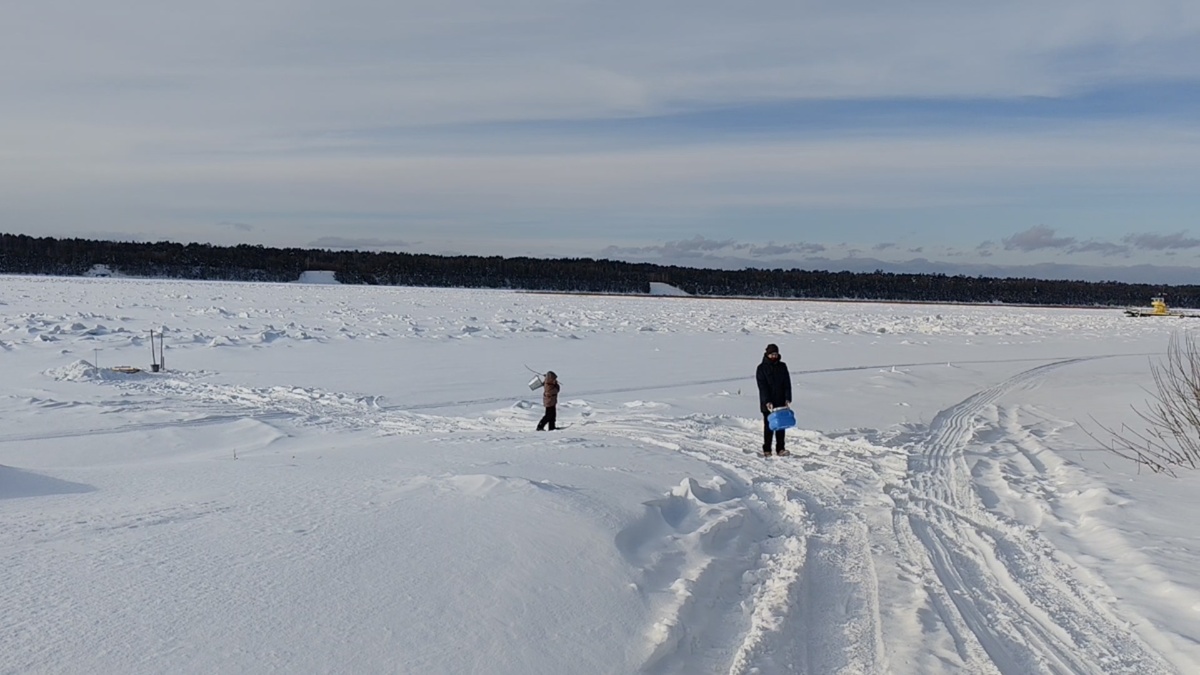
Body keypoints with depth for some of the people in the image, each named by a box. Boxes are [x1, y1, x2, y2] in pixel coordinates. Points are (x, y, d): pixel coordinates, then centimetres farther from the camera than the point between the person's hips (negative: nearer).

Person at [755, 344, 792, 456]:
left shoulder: (782, 366, 7)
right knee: (769, 426, 2)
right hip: (767, 403, -3)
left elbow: (787, 383, 5)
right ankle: (767, 449, 9)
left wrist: (787, 398, -6)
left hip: (781, 402, 3)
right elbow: (762, 386, -10)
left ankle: (780, 449, 9)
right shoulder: (762, 368, -4)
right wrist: (767, 401, -19)